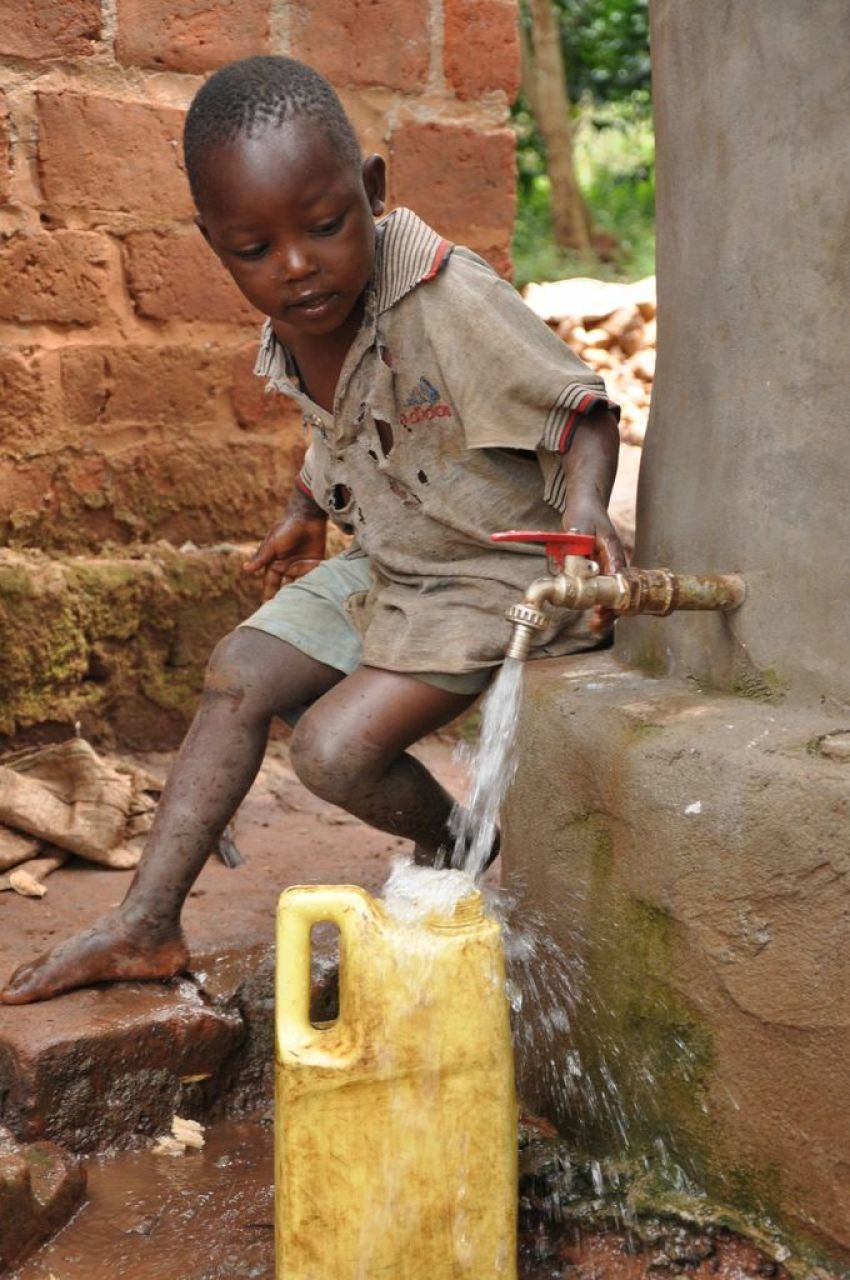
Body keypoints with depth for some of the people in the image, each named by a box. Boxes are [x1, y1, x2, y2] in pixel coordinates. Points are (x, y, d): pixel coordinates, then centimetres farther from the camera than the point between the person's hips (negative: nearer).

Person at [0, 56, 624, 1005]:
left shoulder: (447, 303, -28)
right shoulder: (290, 335, -4)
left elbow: (578, 410, -23)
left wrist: (584, 504, -41)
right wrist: (304, 515, 17)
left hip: (496, 572, -8)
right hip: (383, 565, 8)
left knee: (336, 749, -18)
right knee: (238, 676, 2)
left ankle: (455, 846, 16)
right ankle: (146, 925, 8)